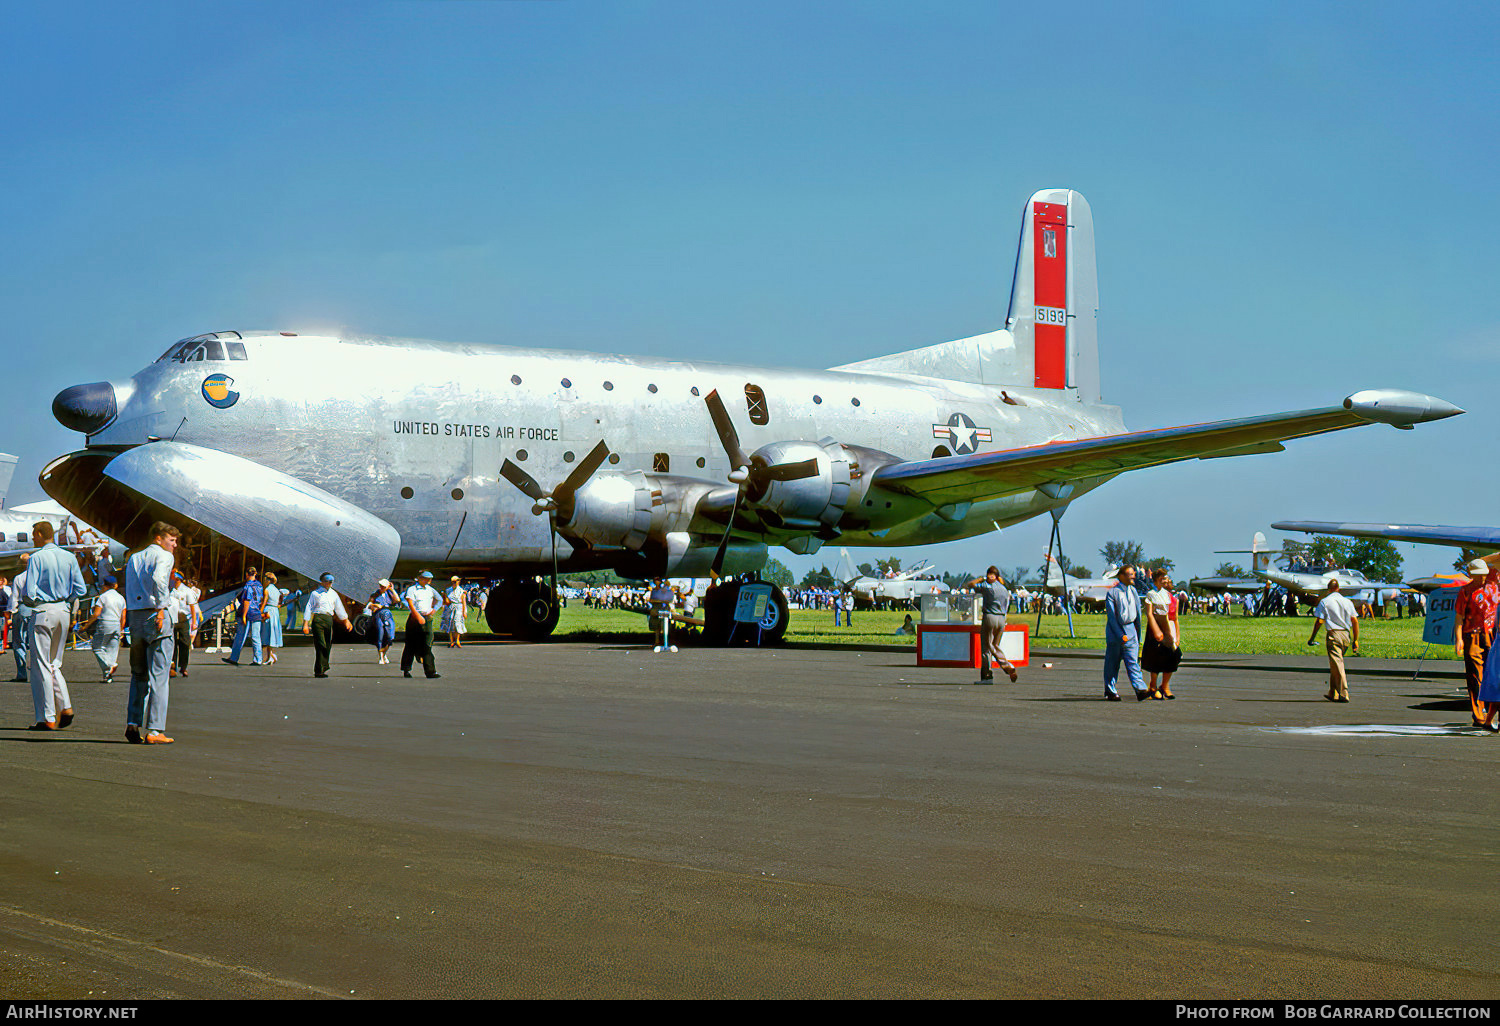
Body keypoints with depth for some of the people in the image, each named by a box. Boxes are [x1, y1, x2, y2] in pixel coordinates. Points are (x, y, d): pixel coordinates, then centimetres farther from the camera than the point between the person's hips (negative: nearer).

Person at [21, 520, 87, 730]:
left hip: (43, 612, -6)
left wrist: (28, 603, 8)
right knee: (54, 663, 17)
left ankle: (47, 718, 0)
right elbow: (80, 589, 4)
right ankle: (65, 706, 1)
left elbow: (29, 593, -13)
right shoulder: (69, 557, 6)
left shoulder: (37, 558, -10)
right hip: (64, 611, 6)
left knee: (41, 665, 0)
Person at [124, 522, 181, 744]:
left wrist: (129, 620, 15)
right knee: (158, 676, -4)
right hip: (155, 616, -7)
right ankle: (155, 730, -6)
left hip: (134, 616, 7)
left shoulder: (133, 559, 21)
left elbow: (129, 592, 17)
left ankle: (132, 723, 5)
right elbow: (158, 578, -22)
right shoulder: (164, 556, -2)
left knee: (138, 674, 16)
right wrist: (161, 608, -21)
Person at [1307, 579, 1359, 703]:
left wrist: (1312, 638, 1)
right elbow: (1355, 621, 7)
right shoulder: (1347, 602, 11)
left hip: (1333, 634, -5)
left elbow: (1319, 621, -6)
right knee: (1335, 665, 16)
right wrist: (1355, 641, 10)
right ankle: (1333, 694, 20)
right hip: (1346, 634, 5)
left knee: (1337, 665, -5)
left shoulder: (1325, 602, -1)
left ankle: (1343, 694, -12)